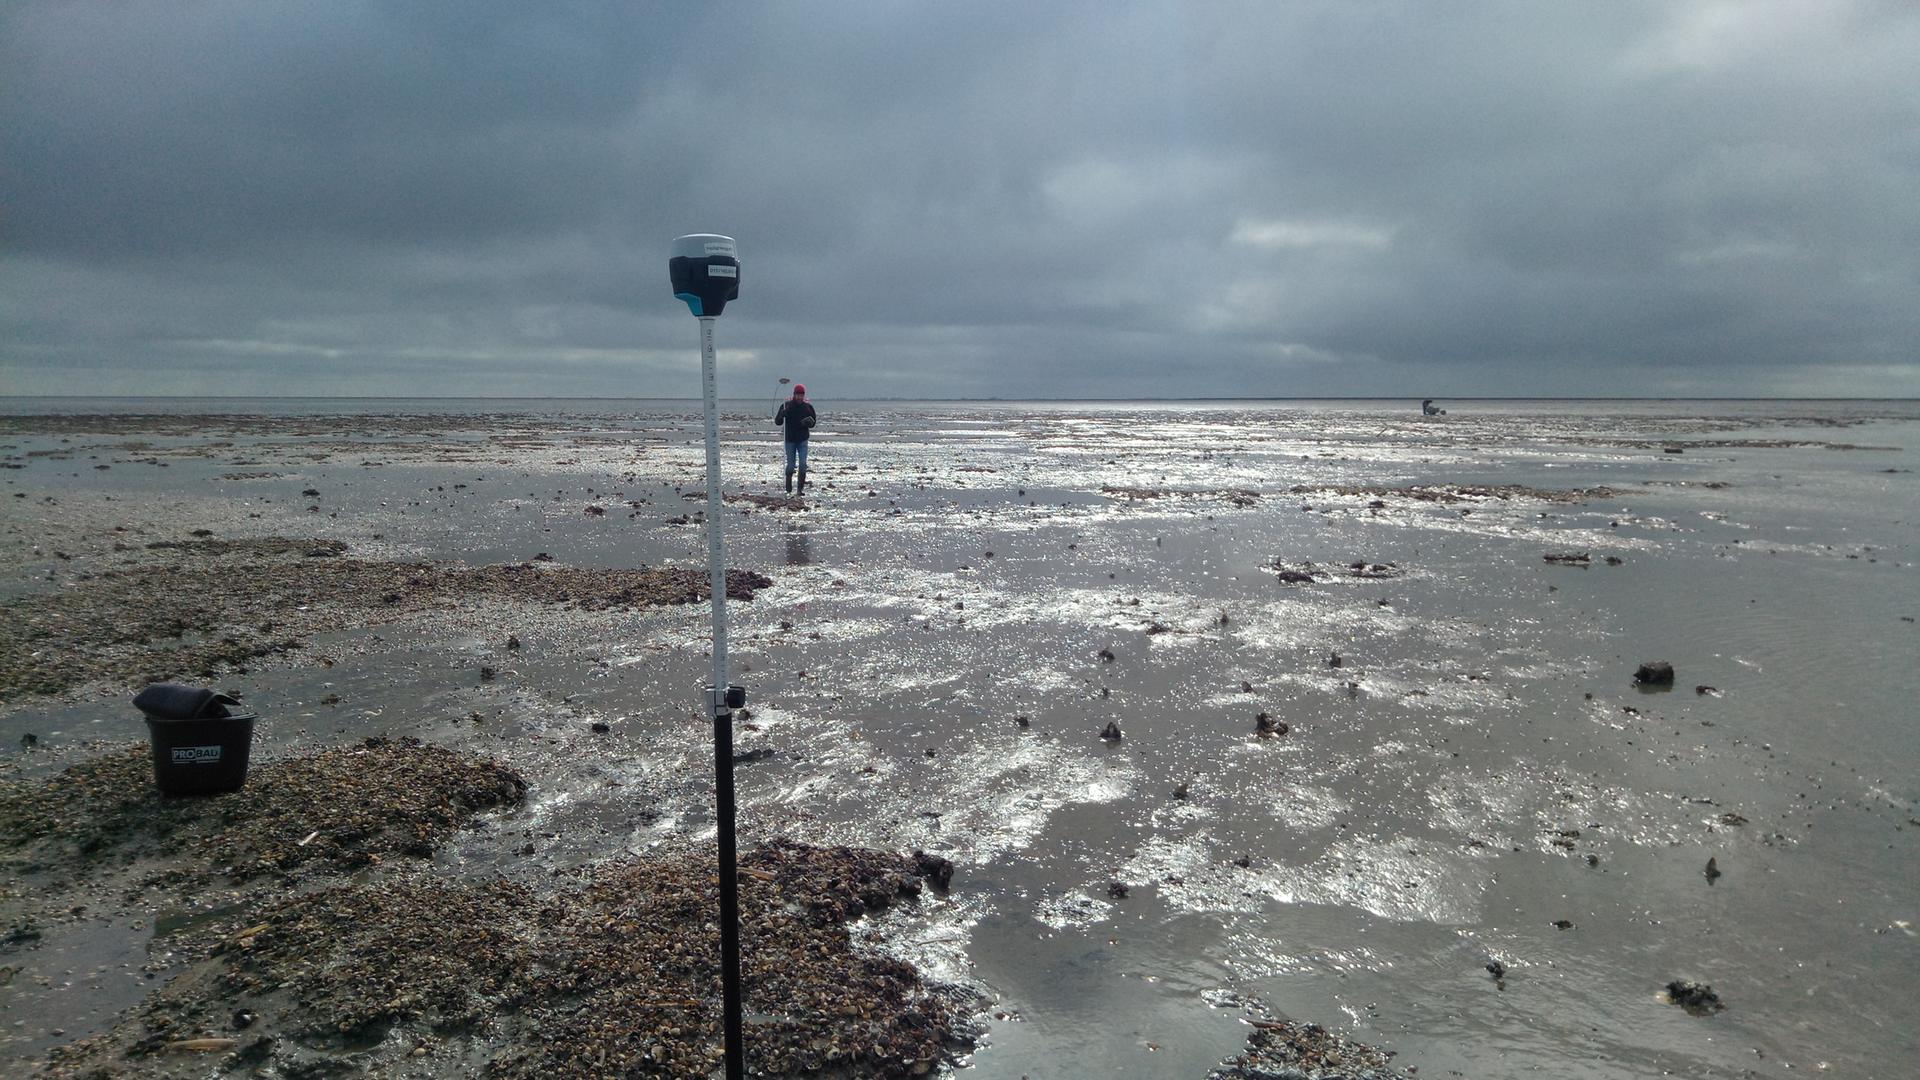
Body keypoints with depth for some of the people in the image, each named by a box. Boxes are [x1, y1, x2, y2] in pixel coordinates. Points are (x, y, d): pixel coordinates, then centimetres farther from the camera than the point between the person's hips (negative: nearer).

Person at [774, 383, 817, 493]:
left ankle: (801, 488, 0)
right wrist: (782, 414, -25)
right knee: (791, 465, 2)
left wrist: (809, 421, -14)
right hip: (790, 440, -1)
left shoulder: (808, 406, 2)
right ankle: (788, 488, 18)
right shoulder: (786, 405, -4)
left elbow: (813, 422, 10)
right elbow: (777, 422, -5)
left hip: (802, 440, 1)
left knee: (803, 464, -9)